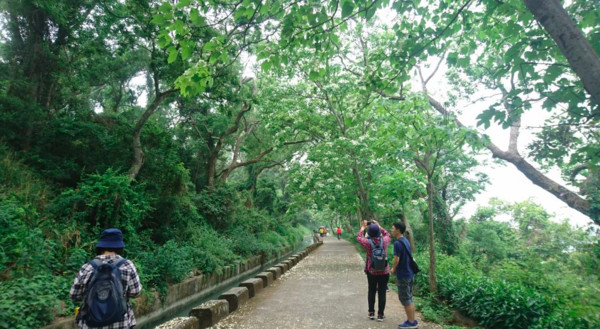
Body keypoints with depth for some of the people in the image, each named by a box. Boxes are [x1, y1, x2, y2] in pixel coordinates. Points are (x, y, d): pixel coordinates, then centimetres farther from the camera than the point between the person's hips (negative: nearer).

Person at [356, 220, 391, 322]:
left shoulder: (368, 242, -16)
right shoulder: (384, 240, -12)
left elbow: (358, 237, 4)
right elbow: (387, 234, 12)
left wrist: (362, 227, 16)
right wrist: (379, 226, 17)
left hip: (372, 272, 0)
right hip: (384, 272, 0)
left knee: (371, 291, 17)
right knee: (382, 293, 8)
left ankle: (371, 313, 24)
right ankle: (380, 314, 14)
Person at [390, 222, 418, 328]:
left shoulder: (397, 243, -20)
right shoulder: (406, 241, 8)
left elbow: (396, 259, -21)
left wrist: (393, 269, -2)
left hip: (403, 275, -9)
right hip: (410, 273, 9)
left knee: (405, 299, 3)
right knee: (409, 298, 17)